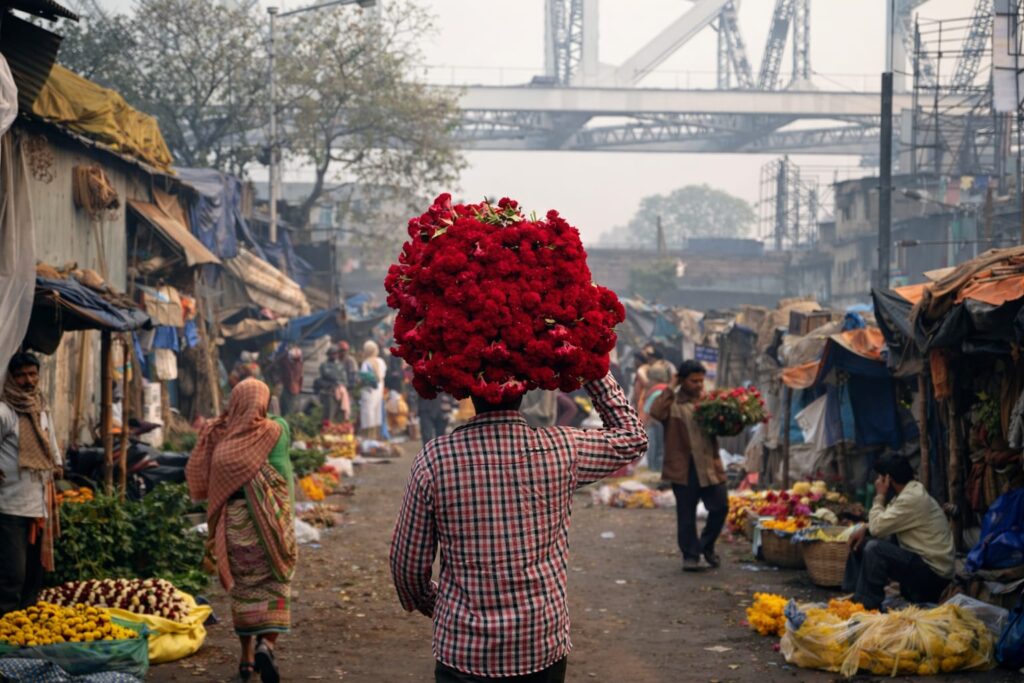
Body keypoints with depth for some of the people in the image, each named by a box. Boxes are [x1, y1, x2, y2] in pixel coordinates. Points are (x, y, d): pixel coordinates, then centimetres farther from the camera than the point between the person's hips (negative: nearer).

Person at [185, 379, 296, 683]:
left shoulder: (220, 435, -1)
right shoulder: (276, 430, -5)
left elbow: (198, 478, -2)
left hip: (233, 521, 3)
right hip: (270, 521, -3)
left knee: (242, 587, 14)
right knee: (274, 587, 3)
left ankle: (247, 657, 19)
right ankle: (267, 644, -21)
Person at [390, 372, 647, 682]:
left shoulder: (434, 458, -11)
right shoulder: (561, 450, -8)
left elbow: (408, 561, -2)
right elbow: (633, 437, 12)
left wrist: (425, 602, 18)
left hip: (464, 650, -1)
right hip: (544, 646, 1)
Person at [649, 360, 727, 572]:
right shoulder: (672, 402, -4)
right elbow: (656, 412, -24)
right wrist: (671, 389, -16)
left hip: (709, 464, 4)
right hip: (683, 466, -3)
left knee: (720, 507, 3)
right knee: (686, 513, 5)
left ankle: (707, 546, 25)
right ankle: (691, 555, 17)